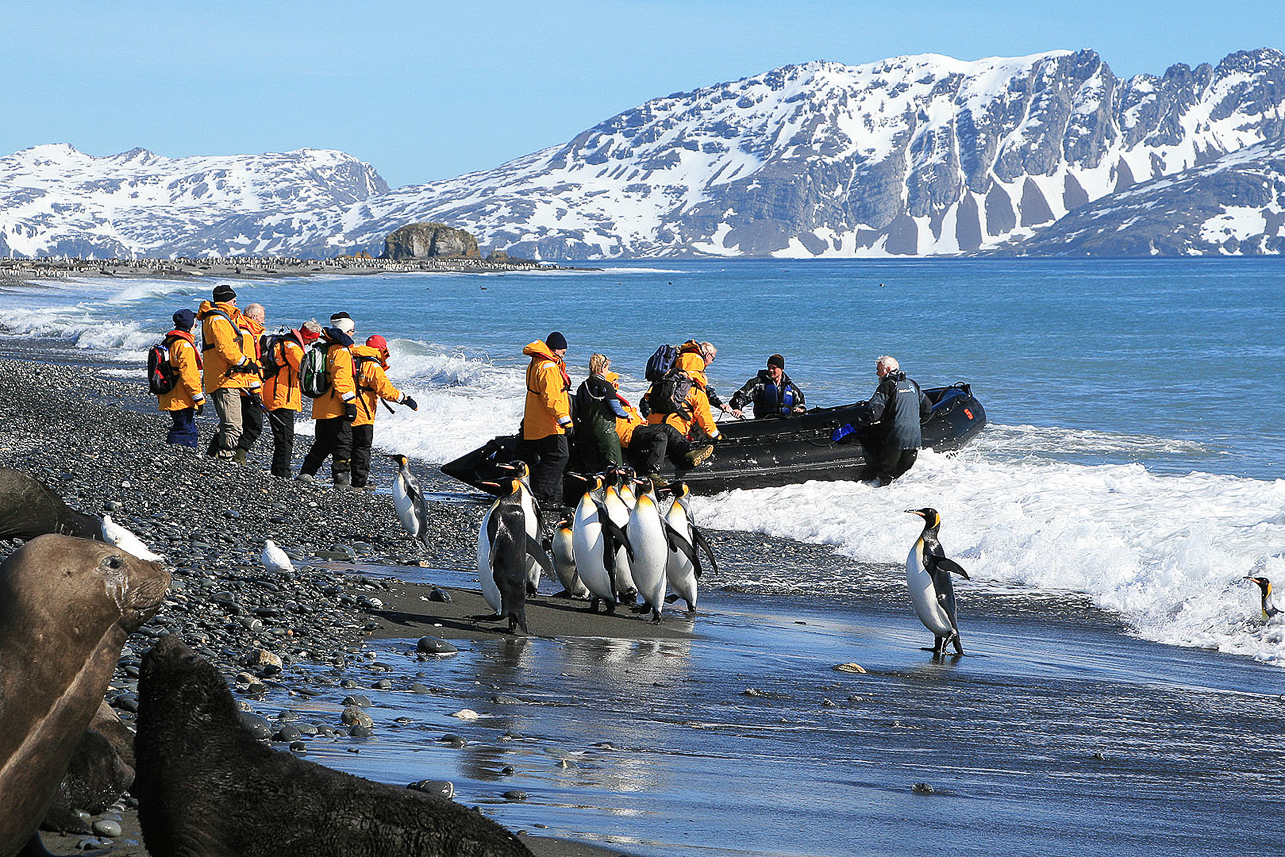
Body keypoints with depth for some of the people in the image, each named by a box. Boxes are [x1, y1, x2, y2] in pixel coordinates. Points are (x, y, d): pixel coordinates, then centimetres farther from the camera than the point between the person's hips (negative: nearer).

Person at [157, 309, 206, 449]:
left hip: (169, 399, 10)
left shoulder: (168, 341, 16)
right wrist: (199, 398, -16)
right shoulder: (184, 344, -14)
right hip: (183, 400, -10)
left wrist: (160, 397, 30)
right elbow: (188, 374, -20)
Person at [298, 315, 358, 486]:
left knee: (322, 444, 18)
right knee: (343, 443, -6)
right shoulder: (341, 351, -12)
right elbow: (341, 379, -21)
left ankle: (306, 472, 17)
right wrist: (350, 402, -21)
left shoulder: (323, 349, 17)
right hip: (336, 408, -9)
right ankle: (341, 479, -9)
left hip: (321, 408, 9)